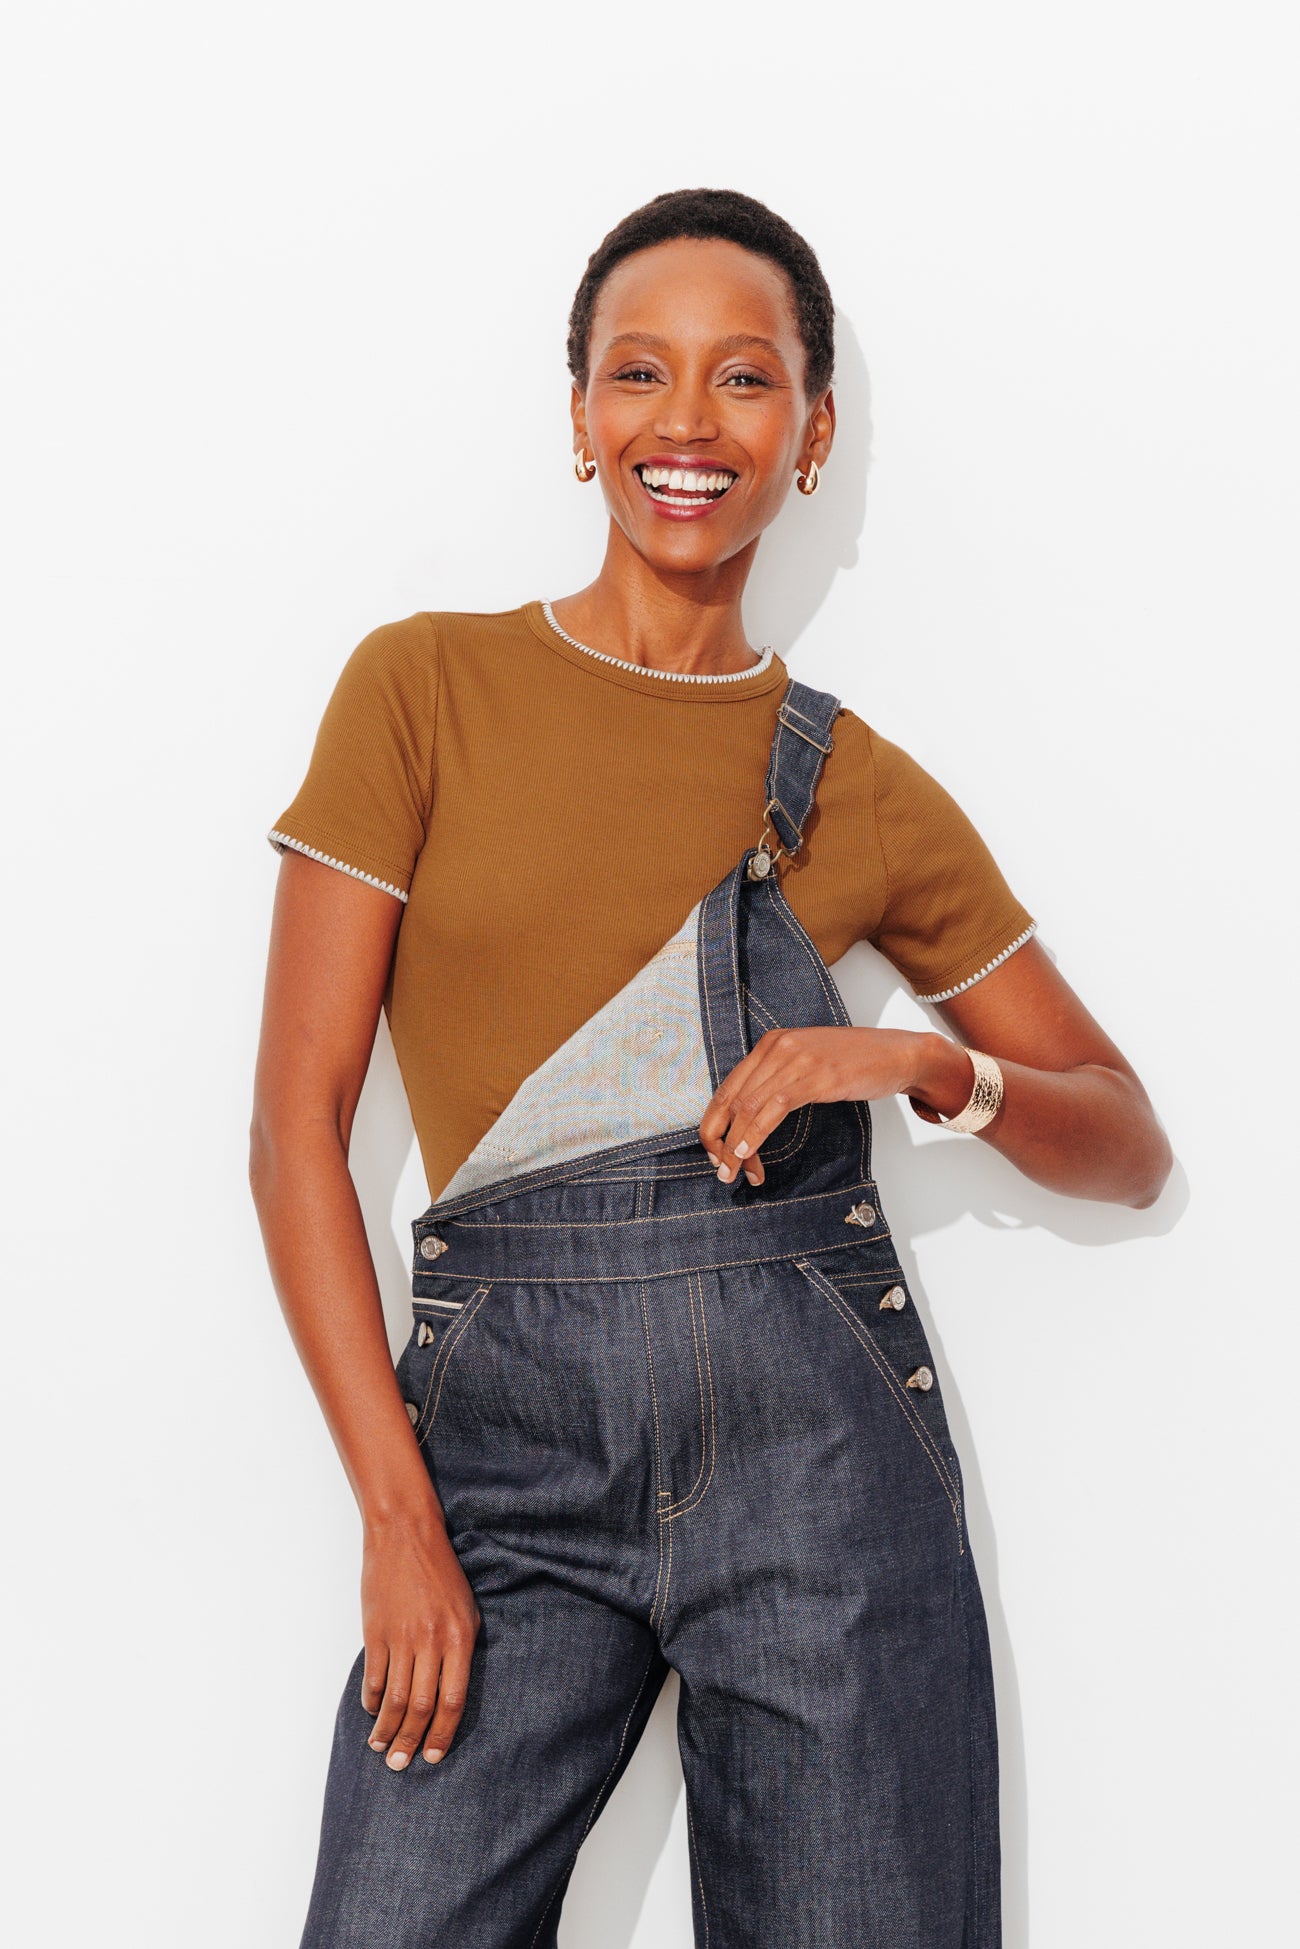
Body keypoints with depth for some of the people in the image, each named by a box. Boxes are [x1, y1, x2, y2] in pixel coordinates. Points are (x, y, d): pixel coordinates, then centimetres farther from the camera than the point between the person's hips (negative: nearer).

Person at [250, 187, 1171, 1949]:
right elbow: (299, 1122, -1)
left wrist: (934, 1064, -9)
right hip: (507, 1423, -1)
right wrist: (397, 1511, -8)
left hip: (812, 1424, 1)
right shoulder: (427, 688, 4)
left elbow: (1131, 1147, 13)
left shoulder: (863, 791, 8)